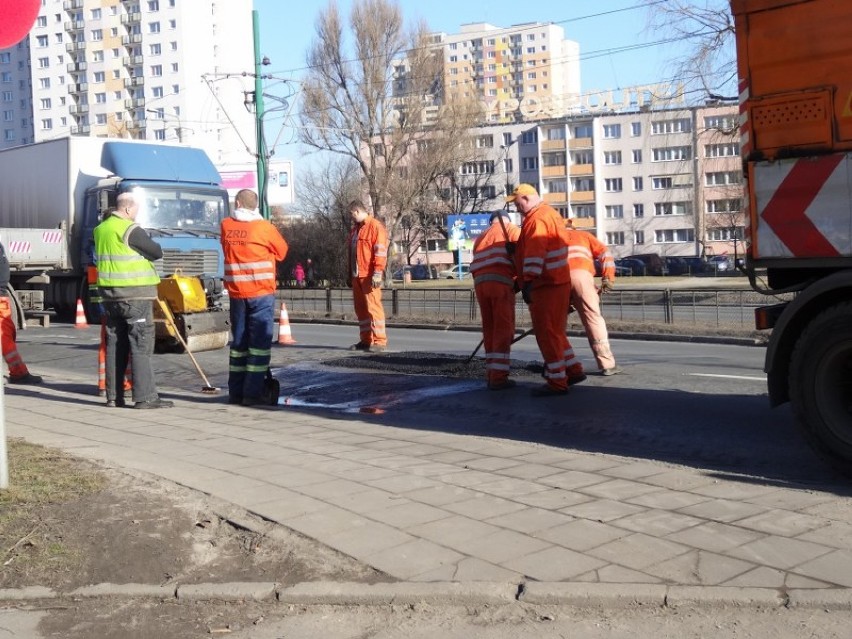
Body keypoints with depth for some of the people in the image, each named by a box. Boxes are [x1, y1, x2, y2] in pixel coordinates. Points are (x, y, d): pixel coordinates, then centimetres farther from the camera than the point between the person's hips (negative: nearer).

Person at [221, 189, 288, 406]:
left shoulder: (226, 226, 3)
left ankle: (236, 392, 16)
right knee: (259, 341, -2)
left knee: (238, 340, 12)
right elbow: (282, 251, 4)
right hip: (261, 293, -4)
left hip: (236, 293, 4)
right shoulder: (264, 227, -7)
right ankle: (253, 393, -4)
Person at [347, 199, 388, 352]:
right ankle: (365, 340, 15)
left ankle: (379, 341, -8)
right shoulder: (355, 229, 20)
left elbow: (381, 252, -14)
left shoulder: (375, 226, -7)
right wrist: (350, 274, 22)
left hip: (369, 276, -8)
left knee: (373, 307, -10)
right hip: (357, 276, 9)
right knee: (360, 308, 9)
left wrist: (377, 273, -20)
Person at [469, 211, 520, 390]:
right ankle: (498, 377, -6)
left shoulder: (480, 237, 30)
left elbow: (477, 263, 19)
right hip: (501, 282, -5)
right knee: (503, 329, -3)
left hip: (479, 283, 5)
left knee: (489, 329, 13)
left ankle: (491, 374, 14)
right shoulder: (512, 229, 14)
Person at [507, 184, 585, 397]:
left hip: (545, 285, -10)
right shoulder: (550, 213, 18)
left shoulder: (537, 219, -15)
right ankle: (574, 370, 26)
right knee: (555, 331, 20)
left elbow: (535, 252, -28)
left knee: (547, 333, -5)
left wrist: (528, 281, -35)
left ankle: (557, 382, 0)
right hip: (557, 282, 10)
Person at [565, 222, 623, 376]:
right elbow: (604, 252, 16)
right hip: (581, 275, -2)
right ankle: (607, 364, -7)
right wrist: (608, 278, 12)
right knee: (593, 318, -2)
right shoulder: (583, 235, 31)